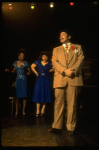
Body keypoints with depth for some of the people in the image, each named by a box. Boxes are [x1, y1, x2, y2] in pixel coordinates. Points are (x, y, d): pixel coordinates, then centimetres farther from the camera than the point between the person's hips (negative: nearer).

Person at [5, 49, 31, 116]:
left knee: (24, 95, -3)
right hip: (17, 80, 3)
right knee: (17, 96, 2)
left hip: (24, 80, -3)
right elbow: (14, 71, 18)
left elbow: (29, 71, 7)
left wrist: (24, 74, -1)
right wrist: (8, 71, 3)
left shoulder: (25, 63, 0)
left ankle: (23, 110, 6)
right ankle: (17, 110, 8)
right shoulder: (15, 63, 9)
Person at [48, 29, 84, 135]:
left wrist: (73, 71, -14)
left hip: (74, 79, -1)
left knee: (72, 104, -2)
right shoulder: (56, 49, 21)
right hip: (60, 79, 1)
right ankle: (57, 127, 3)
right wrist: (65, 71, -12)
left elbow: (80, 60, 4)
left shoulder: (77, 47, 19)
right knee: (58, 103, -1)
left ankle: (71, 128, 3)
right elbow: (54, 62, 5)